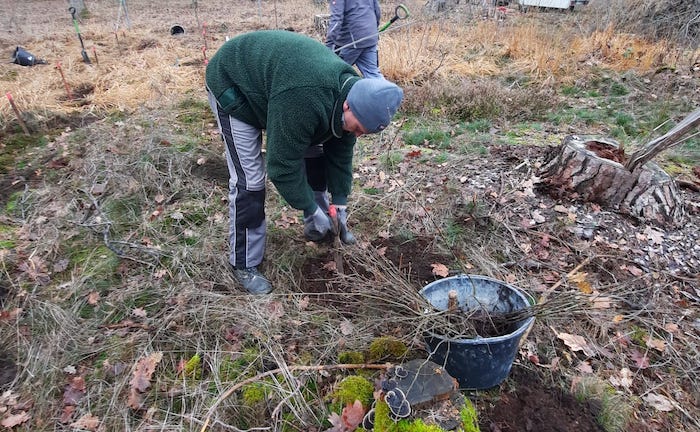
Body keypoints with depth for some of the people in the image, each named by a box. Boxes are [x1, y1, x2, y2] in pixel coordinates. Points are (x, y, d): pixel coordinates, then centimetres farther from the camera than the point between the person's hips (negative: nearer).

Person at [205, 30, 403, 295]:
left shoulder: (351, 88, -14)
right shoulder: (302, 101, -42)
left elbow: (340, 153, -6)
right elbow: (283, 166, -35)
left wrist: (340, 204, -6)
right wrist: (311, 209, -24)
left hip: (269, 84, 8)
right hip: (232, 84, -8)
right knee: (249, 179, -15)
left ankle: (316, 227, 26)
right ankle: (243, 264, 1)